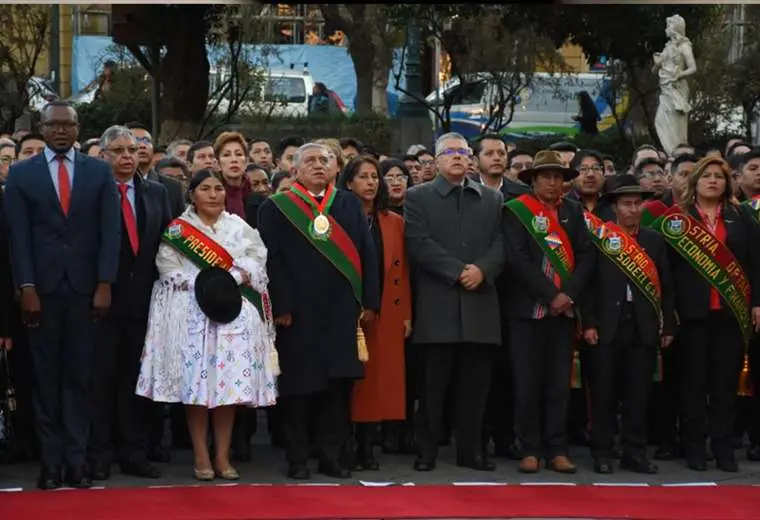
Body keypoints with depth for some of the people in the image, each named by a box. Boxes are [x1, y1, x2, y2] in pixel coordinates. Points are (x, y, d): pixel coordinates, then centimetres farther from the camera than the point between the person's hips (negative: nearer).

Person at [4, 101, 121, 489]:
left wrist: (104, 285, -6)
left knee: (79, 376, 3)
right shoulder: (21, 173, 6)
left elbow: (110, 231, 3)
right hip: (42, 287, 0)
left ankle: (76, 462, 6)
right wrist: (26, 288, -7)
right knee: (46, 378, 4)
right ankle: (50, 462, 9)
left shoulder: (99, 171, 7)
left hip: (85, 288, 0)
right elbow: (18, 236, 1)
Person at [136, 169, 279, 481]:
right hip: (193, 314, -2)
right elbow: (169, 271, -3)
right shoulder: (177, 230, 5)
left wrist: (230, 279, -14)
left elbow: (256, 262, 2)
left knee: (230, 383, 0)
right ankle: (201, 457, 3)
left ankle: (222, 456, 7)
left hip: (234, 313, 2)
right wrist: (202, 285, -15)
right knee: (196, 382, -4)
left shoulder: (240, 228, 12)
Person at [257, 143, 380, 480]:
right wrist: (280, 306, -11)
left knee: (339, 385, 4)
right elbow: (270, 259, -4)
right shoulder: (276, 208, 3)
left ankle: (331, 456, 13)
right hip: (297, 313, -3)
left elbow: (367, 253, 10)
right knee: (298, 386, 1)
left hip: (341, 312, 3)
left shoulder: (349, 204, 13)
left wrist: (369, 301, 2)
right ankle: (297, 460, 10)